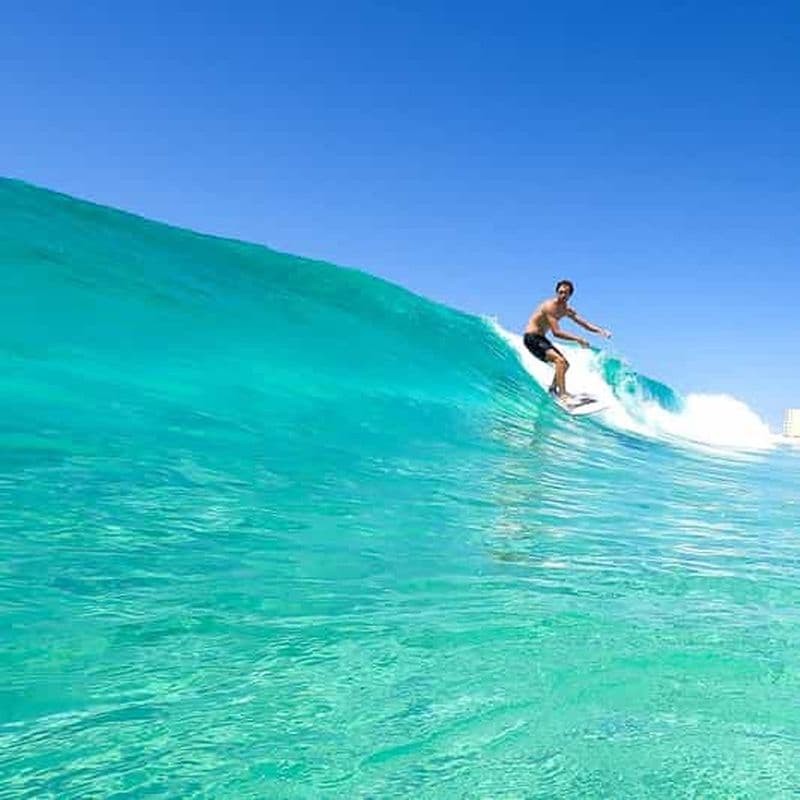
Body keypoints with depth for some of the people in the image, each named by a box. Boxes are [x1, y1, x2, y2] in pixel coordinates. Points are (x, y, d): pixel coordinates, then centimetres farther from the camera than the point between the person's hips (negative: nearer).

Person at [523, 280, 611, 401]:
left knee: (565, 364, 16)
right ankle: (563, 395, -30)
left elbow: (584, 324, 8)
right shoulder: (550, 306, -21)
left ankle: (553, 389, 25)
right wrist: (577, 339, -28)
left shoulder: (567, 310, 5)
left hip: (541, 339, 10)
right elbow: (556, 332, -27)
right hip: (532, 337, -9)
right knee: (560, 360, -24)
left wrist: (600, 330, -9)